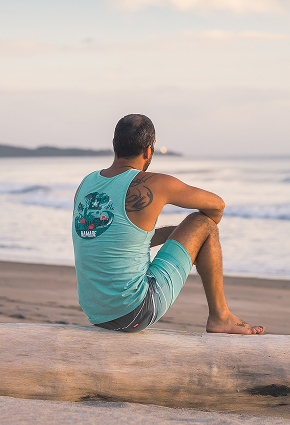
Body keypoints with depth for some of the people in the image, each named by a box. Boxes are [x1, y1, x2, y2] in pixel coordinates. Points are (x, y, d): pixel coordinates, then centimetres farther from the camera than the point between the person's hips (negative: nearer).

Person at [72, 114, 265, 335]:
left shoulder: (86, 184, 7)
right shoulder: (155, 185, -12)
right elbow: (216, 204, 5)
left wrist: (172, 232, 28)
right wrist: (204, 232, 27)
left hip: (95, 314, 7)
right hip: (135, 313, -7)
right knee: (202, 223, 6)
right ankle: (219, 316, 15)